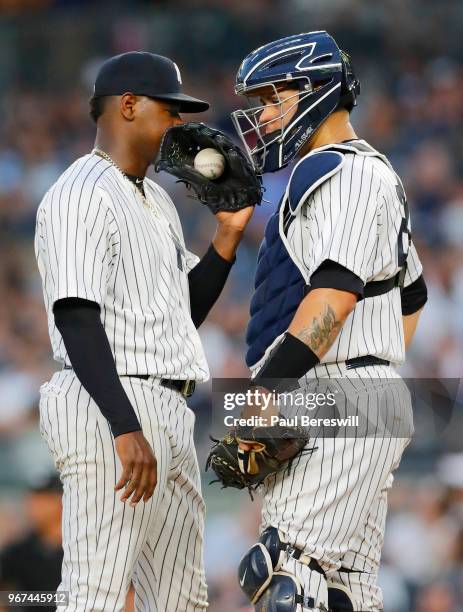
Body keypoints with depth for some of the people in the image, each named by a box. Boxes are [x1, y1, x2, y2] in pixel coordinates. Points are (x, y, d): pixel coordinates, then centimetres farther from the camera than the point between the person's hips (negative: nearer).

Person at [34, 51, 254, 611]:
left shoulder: (157, 201, 21)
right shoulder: (82, 194, -10)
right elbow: (76, 318, -19)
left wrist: (229, 235, 11)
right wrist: (126, 430, -27)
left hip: (170, 416, 10)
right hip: (110, 412, -10)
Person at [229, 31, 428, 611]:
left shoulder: (348, 173, -8)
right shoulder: (365, 176, 25)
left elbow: (335, 291, -21)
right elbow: (411, 296, 34)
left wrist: (265, 388, -27)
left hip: (342, 409, -10)